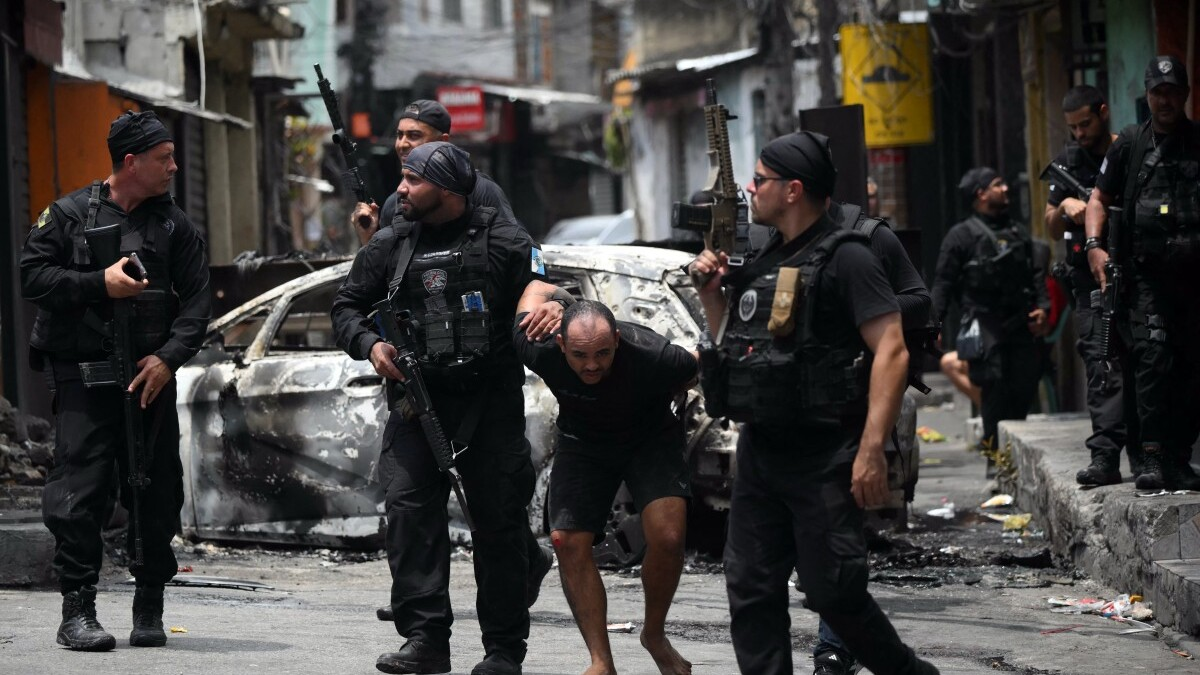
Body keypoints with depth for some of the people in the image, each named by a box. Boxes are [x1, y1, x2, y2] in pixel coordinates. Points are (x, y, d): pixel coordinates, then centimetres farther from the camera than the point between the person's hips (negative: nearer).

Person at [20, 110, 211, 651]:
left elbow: (196, 301, 6)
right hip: (82, 378, -3)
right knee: (80, 490, -8)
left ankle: (149, 609, 14)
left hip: (151, 378, 3)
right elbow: (32, 276, -1)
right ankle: (77, 611, -5)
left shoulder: (175, 226, 10)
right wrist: (100, 284, -12)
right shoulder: (71, 214, 4)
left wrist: (168, 357, -9)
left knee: (157, 493, 4)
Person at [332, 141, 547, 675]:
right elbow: (347, 306, 16)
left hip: (491, 405, -2)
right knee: (408, 510, -12)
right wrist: (370, 345, -2)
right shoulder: (390, 246, 11)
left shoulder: (502, 239, 1)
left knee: (499, 521, 1)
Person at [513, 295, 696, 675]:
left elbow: (701, 371, -12)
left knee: (667, 537, -23)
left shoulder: (652, 358, -36)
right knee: (567, 541, -14)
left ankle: (655, 635, 4)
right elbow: (538, 289, -8)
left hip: (651, 438, -2)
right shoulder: (539, 351, -29)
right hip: (582, 441, 3)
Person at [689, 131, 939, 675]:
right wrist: (711, 293, 10)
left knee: (832, 591, -6)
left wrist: (872, 449, -23)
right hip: (760, 449, 8)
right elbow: (732, 342, 29)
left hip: (825, 458, -8)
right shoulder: (763, 261, 17)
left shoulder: (844, 258, -10)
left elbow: (891, 351, -17)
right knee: (751, 590, 4)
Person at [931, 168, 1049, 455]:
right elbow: (943, 283, -2)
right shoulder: (962, 235, 1)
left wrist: (1041, 307, 5)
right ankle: (995, 444, -2)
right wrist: (935, 324, -9)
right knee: (994, 389, -8)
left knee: (1024, 387, 2)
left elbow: (1035, 274, 21)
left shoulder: (1018, 233, 18)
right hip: (986, 326, -5)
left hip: (1021, 324, 5)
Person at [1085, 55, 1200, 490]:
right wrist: (1094, 245, 0)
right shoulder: (1131, 143, 11)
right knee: (1153, 357, -15)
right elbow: (1099, 198, 15)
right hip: (1148, 275, -2)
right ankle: (1152, 459, -18)